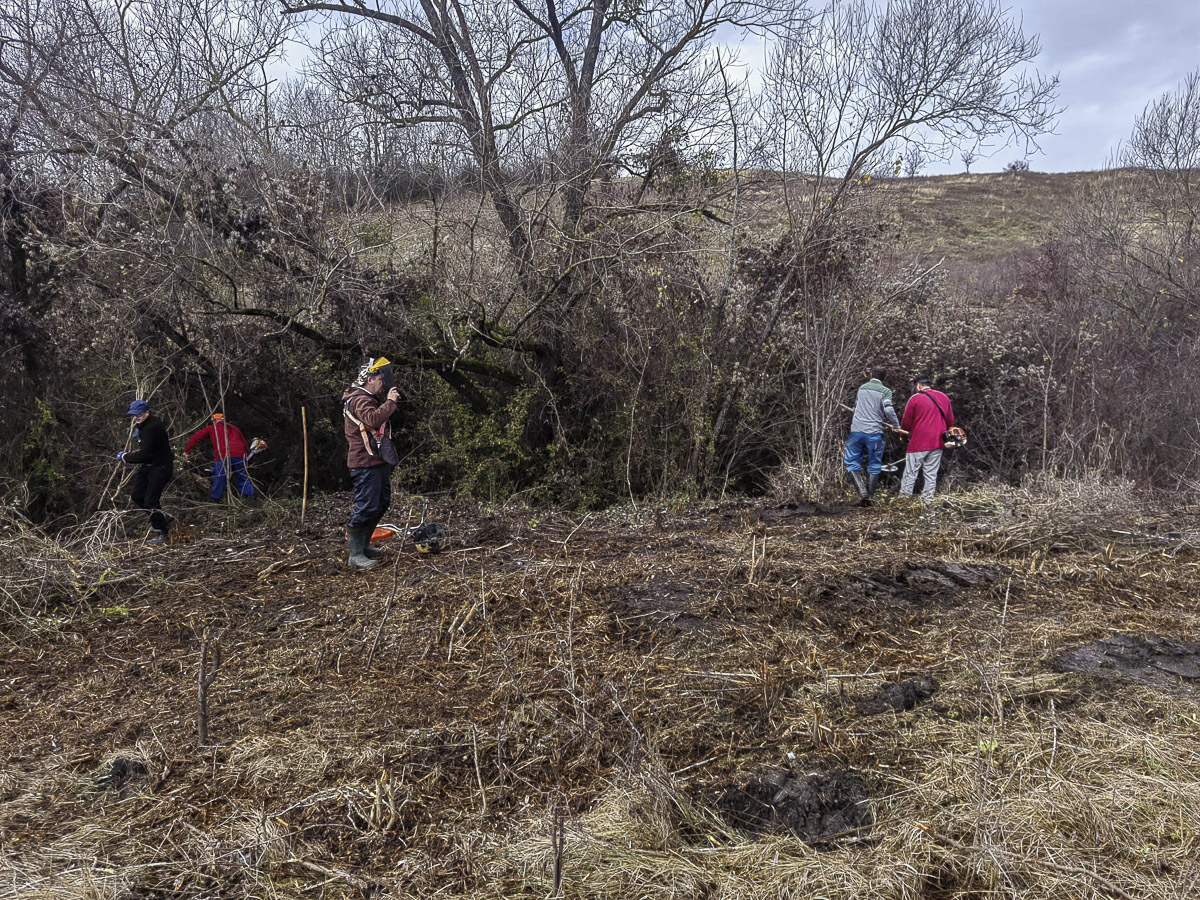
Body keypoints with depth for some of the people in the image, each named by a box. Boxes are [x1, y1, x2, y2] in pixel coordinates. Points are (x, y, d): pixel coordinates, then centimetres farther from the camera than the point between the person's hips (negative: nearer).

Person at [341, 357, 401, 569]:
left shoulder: (372, 399, 20)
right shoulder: (358, 400, -15)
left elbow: (383, 421, 22)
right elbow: (374, 419, -33)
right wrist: (390, 402, -24)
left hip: (378, 461, 11)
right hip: (365, 464, -11)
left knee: (381, 504, 18)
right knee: (366, 507, -9)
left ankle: (364, 545, 30)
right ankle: (356, 555, -1)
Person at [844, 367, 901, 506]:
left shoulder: (861, 389, 15)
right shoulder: (885, 391, 2)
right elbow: (888, 410, -13)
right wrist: (896, 425, 3)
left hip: (856, 431, 2)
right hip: (874, 432, -2)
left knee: (851, 462, 9)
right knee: (874, 466, 9)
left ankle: (862, 492, -9)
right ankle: (869, 497, 9)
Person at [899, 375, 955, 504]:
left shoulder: (915, 399, -8)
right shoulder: (944, 397, 8)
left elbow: (906, 423, -4)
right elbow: (950, 420, 13)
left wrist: (904, 430, 15)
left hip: (919, 442, -5)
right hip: (937, 443, 5)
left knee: (910, 473, 2)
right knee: (931, 473, 11)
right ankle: (928, 500, 14)